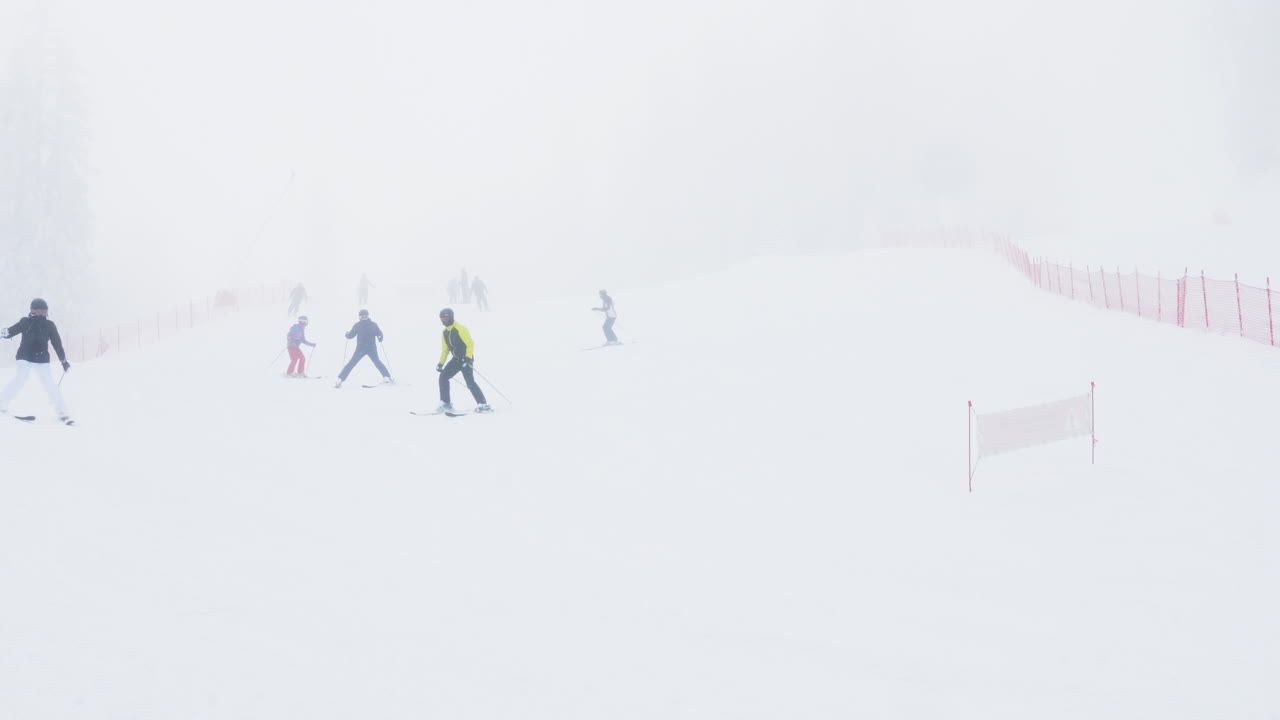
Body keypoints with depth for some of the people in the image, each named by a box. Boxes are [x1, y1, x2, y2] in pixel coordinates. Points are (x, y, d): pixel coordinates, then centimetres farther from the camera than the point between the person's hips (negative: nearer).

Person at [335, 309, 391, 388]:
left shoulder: (357, 325, -3)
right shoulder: (373, 324, -1)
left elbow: (351, 335, 1)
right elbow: (380, 334, -3)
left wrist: (347, 335, 24)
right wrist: (380, 339, 20)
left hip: (360, 348, -1)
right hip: (372, 348, 1)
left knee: (351, 364, 2)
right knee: (377, 362, 21)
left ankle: (340, 380, -5)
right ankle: (387, 377, 15)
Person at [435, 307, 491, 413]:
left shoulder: (460, 329, -14)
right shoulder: (445, 333, 10)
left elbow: (470, 344, -19)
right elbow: (445, 349, 19)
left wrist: (468, 358, -29)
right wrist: (441, 363, 10)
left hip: (466, 359, -8)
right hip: (456, 359, 8)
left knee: (470, 382, -16)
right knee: (443, 377, -3)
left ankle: (483, 405, -11)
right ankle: (446, 404, 2)